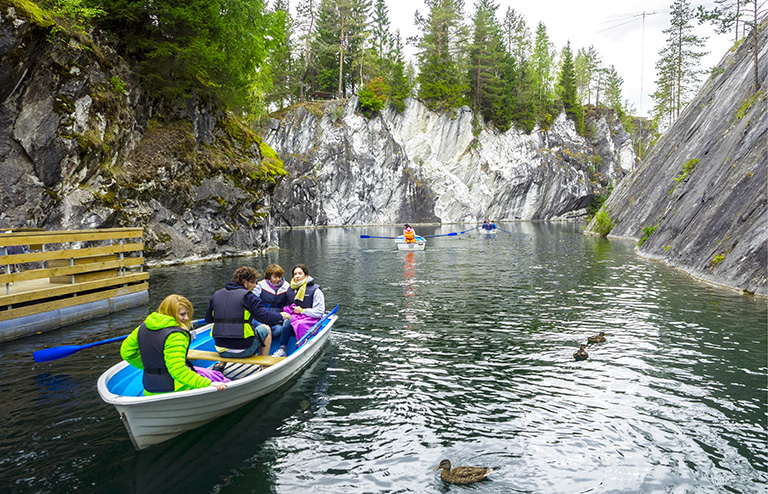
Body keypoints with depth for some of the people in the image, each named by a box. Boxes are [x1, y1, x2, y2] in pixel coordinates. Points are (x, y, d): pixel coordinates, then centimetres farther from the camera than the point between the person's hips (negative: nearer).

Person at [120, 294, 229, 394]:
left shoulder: (144, 327, 5)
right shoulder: (175, 336, -21)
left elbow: (126, 351, 15)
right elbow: (178, 369, -29)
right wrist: (208, 384, -32)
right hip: (173, 389, -9)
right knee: (218, 377, 6)